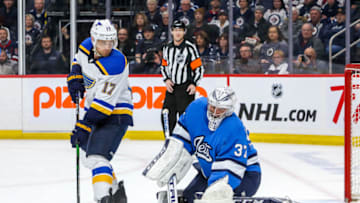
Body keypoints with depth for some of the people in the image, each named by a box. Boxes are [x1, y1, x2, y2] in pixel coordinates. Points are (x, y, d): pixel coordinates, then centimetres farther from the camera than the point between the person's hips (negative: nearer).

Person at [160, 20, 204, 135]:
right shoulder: (167, 48, 10)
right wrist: (166, 80, 4)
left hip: (186, 87, -5)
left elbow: (199, 68, -6)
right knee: (167, 116, 5)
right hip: (171, 87, 6)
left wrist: (194, 84, -14)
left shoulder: (190, 48, -7)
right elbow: (164, 66, 20)